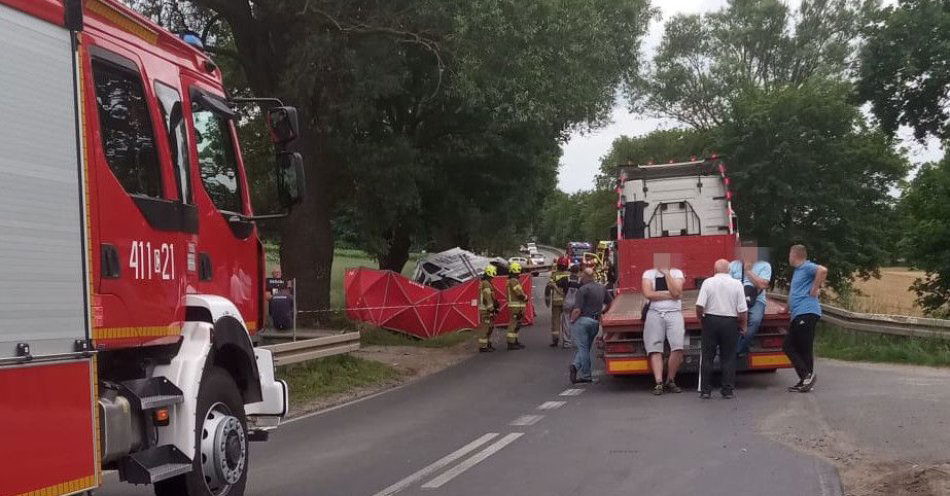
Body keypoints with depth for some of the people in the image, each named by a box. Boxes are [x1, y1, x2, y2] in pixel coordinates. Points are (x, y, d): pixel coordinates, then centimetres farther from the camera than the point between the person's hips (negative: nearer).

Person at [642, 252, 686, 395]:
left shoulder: (676, 273, 11)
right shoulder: (648, 274, 11)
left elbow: (676, 293, -6)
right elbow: (648, 294, -5)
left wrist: (666, 273, -6)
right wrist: (668, 294, -4)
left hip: (674, 312, 0)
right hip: (655, 313, 0)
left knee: (678, 346, -17)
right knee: (655, 349, -10)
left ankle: (670, 381, -4)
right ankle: (658, 383, -14)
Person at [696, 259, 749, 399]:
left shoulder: (708, 282, -4)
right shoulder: (737, 284, -2)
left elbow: (699, 306, -10)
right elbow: (743, 310, -4)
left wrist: (701, 319, 7)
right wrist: (743, 326, 9)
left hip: (711, 321, 0)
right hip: (730, 323, 0)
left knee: (707, 357, 7)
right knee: (728, 358, 8)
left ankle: (705, 390, 7)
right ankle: (728, 390, 7)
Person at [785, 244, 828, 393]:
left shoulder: (807, 267, -8)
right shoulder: (797, 270, 23)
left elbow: (823, 270, -30)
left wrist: (815, 290, -21)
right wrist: (787, 308, 43)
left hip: (806, 313, -11)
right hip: (797, 315, 11)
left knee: (805, 348, -7)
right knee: (788, 346, 8)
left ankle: (808, 376, -1)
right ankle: (805, 380, 9)